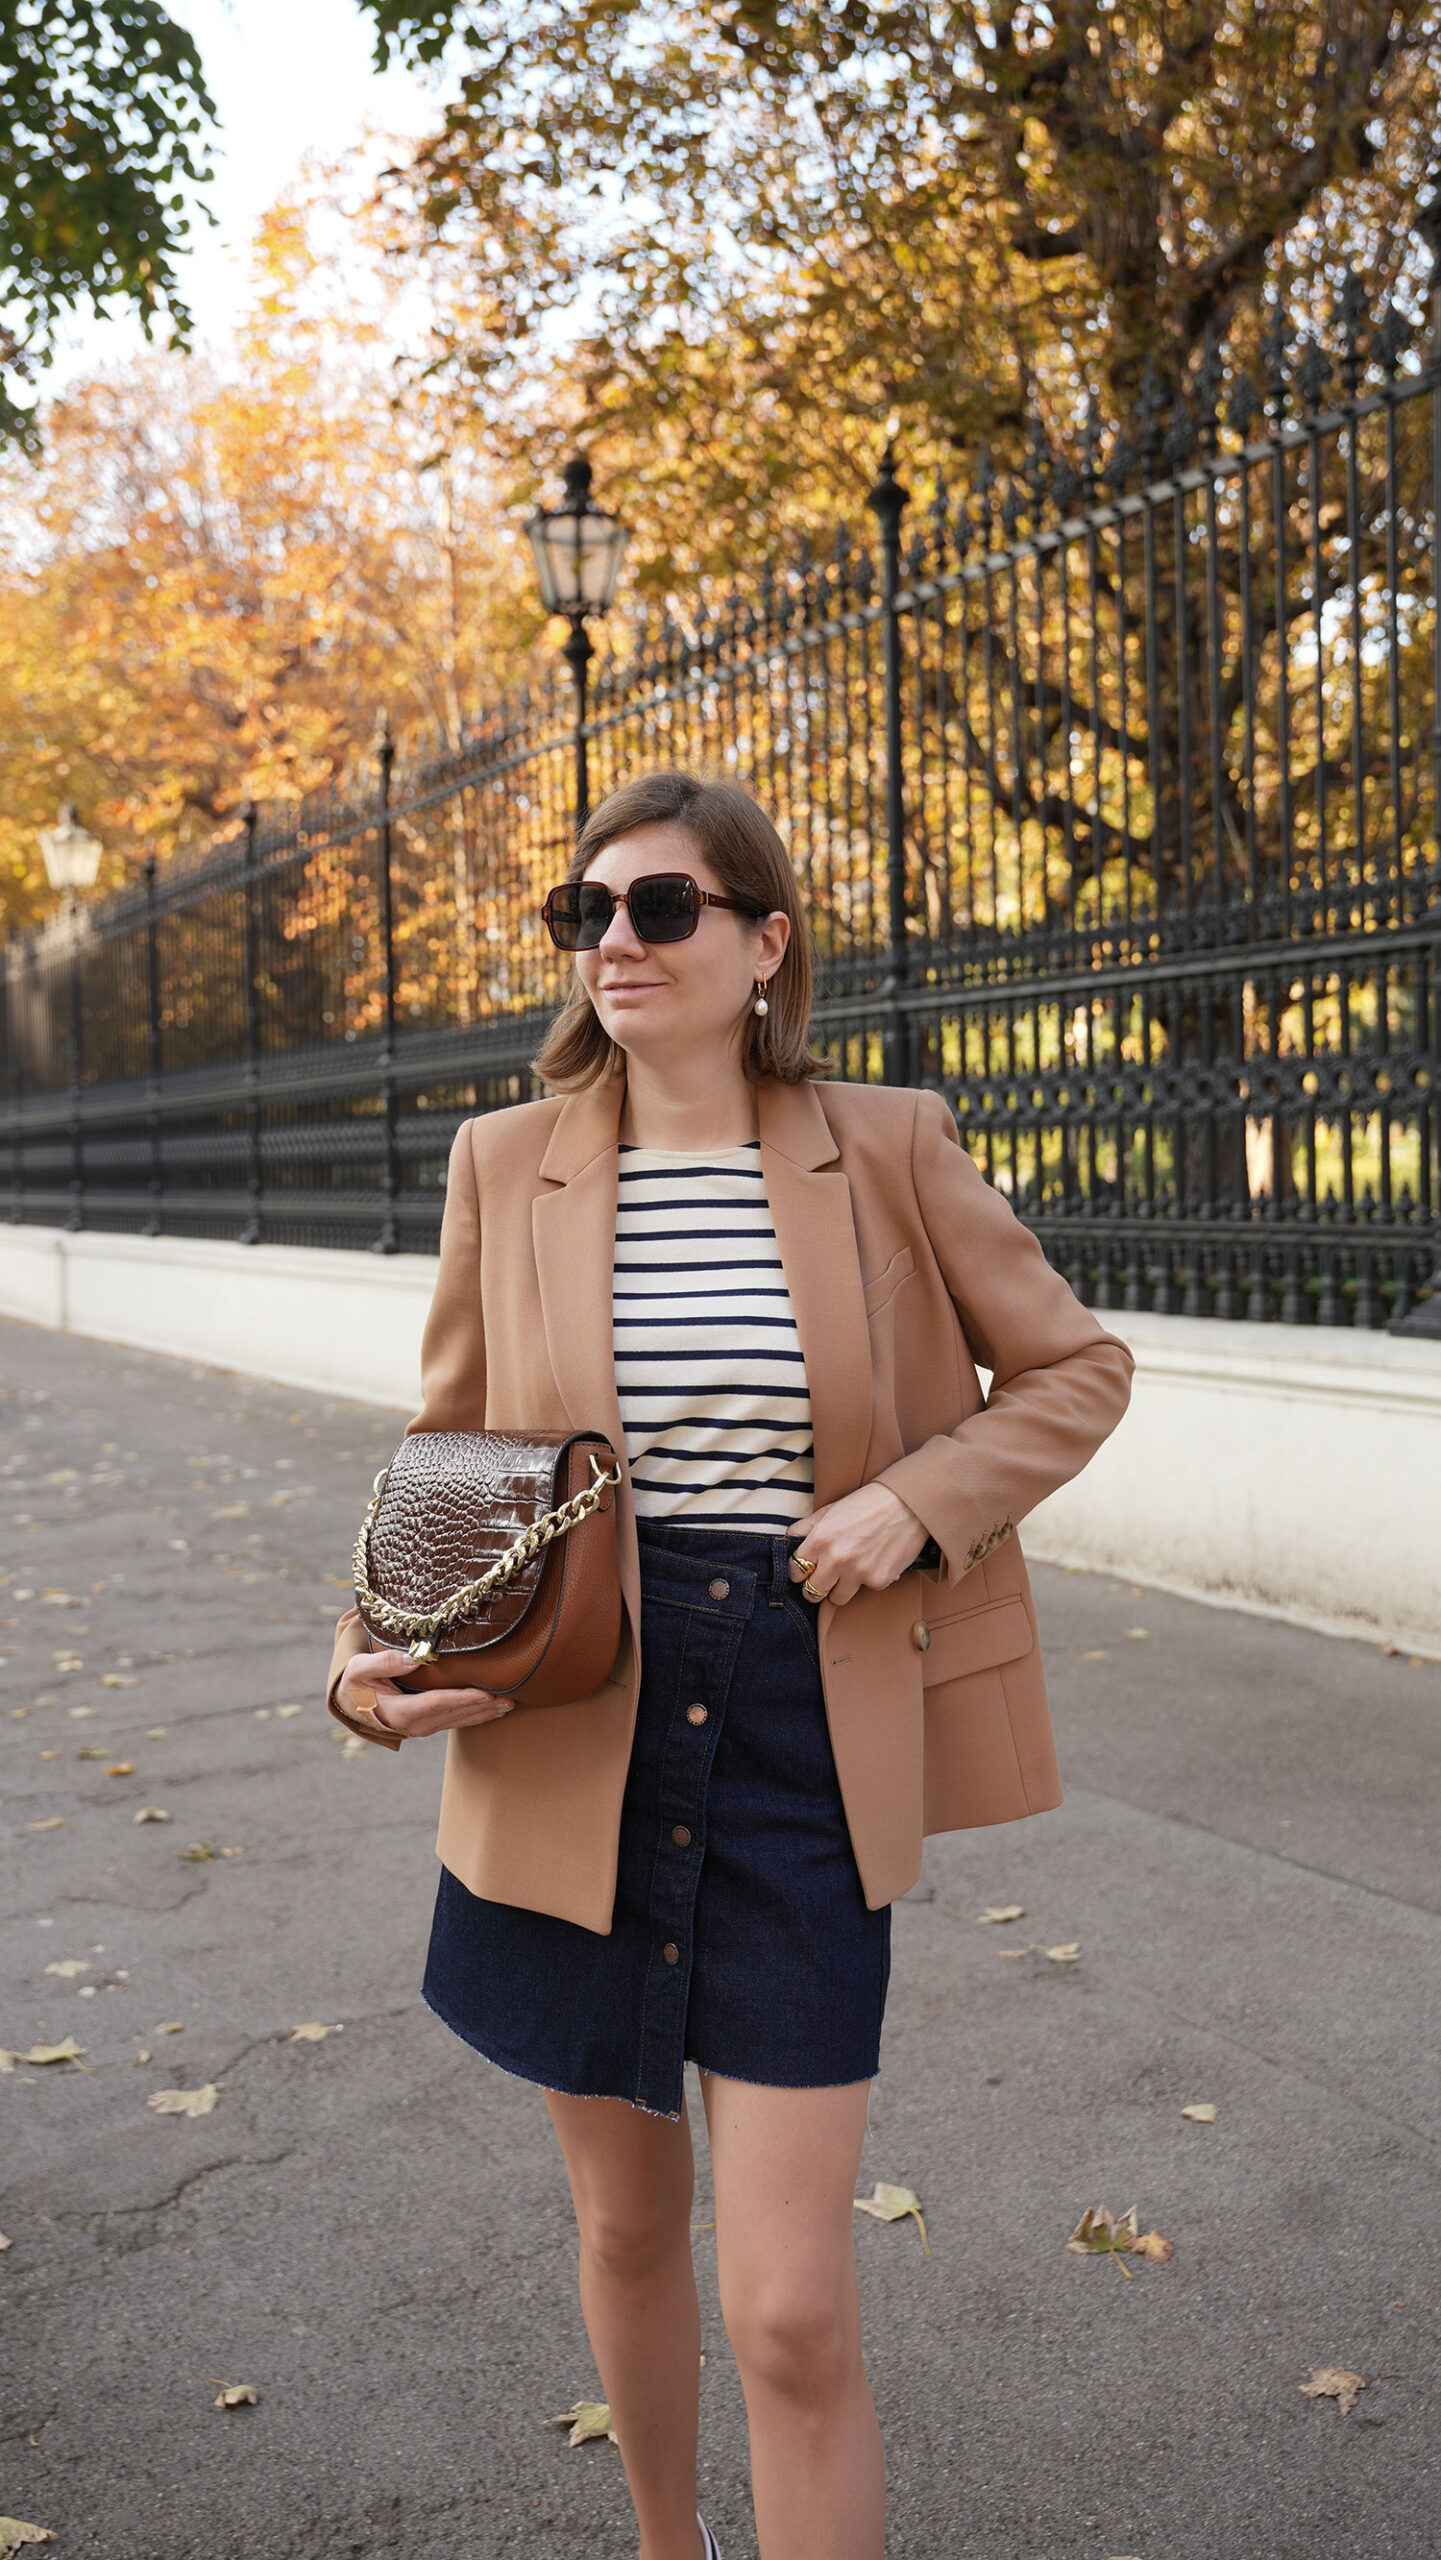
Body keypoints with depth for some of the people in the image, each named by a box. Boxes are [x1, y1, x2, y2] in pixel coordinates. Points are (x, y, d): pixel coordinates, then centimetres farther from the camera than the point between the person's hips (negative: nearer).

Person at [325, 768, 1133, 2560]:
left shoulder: (888, 1149, -3)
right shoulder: (507, 1163, 1)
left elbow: (1077, 1369, 6)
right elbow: (450, 1452, 8)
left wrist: (920, 1495, -10)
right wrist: (380, 1655, -9)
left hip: (806, 1753, -2)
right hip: (576, 1749, 2)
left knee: (793, 2314, -3)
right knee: (626, 2219, 21)